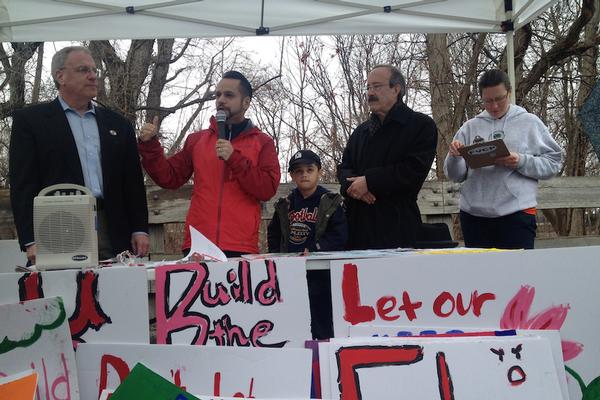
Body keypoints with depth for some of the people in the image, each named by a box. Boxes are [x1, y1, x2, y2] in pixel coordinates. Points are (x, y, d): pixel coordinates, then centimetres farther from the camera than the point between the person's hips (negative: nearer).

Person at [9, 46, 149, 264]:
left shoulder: (117, 123, 17)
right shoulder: (30, 119, 6)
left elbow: (133, 182, 15)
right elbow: (23, 184, -1)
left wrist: (140, 229, 6)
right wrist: (32, 241, -10)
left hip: (114, 235, 3)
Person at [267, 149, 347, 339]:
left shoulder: (330, 202, -3)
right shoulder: (285, 205, 10)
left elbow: (339, 236, -12)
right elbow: (273, 234, 18)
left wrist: (314, 250, -21)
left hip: (320, 272, -4)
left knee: (322, 327, 2)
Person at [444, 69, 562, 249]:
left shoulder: (530, 123, 8)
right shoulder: (470, 127, 12)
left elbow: (552, 163, 3)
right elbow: (455, 175, 9)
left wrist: (521, 162, -13)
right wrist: (454, 157, -11)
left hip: (517, 214, -2)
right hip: (473, 215, 2)